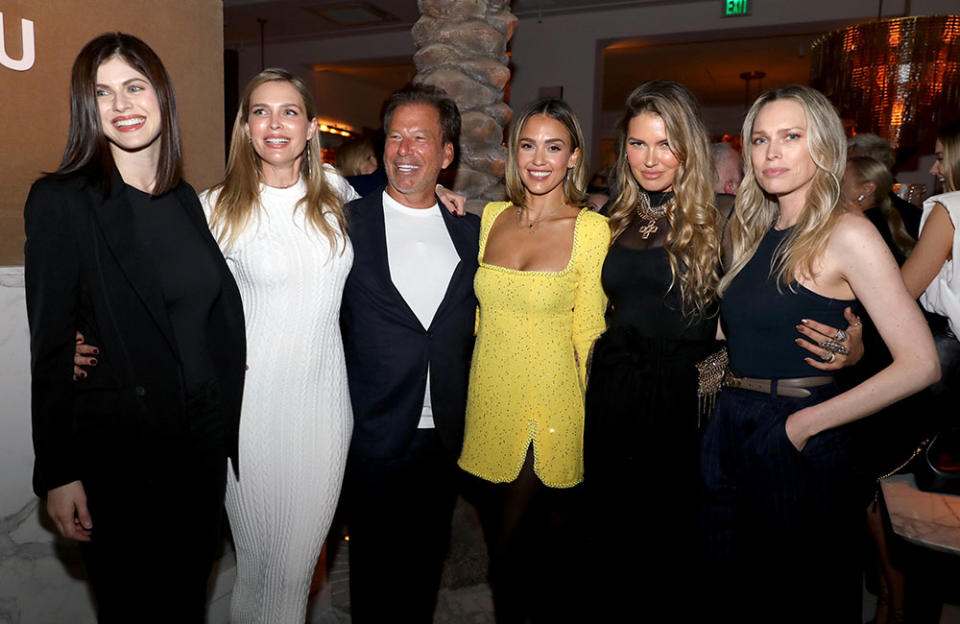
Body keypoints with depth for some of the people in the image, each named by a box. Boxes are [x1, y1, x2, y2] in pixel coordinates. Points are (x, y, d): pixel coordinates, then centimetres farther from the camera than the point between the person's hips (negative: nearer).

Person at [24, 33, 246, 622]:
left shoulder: (186, 199, 7)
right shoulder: (61, 200, -9)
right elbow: (50, 346, -10)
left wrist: (224, 425, 6)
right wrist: (58, 473, -10)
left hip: (202, 442, 5)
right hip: (115, 450, -4)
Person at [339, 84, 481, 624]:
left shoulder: (471, 232, 6)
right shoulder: (348, 224, -4)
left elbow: (475, 325, 11)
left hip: (444, 438, 3)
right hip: (374, 435, -2)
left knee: (426, 566, 18)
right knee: (376, 566, 13)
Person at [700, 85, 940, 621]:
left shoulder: (846, 235, -12)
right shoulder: (753, 232, 8)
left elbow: (920, 364, -18)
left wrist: (808, 422, -16)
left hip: (796, 444, -6)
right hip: (730, 430, 6)